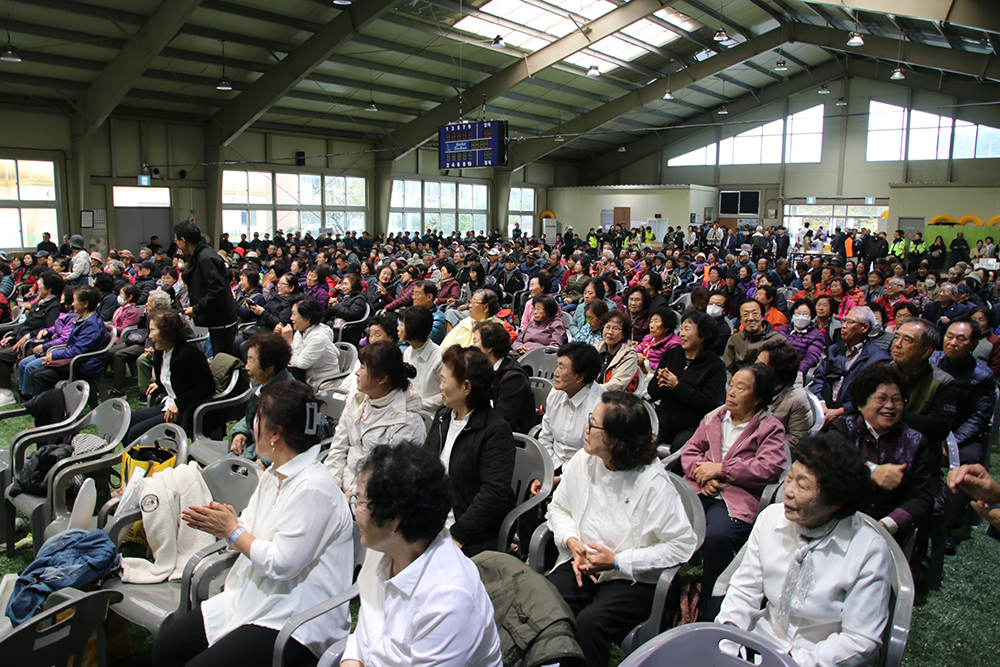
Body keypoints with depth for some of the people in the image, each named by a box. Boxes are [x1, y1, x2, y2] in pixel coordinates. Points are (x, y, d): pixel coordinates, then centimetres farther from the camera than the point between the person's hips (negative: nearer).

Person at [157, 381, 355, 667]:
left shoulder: (313, 489, -24)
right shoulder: (273, 474, 8)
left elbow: (282, 564, -24)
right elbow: (252, 533, 14)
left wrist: (232, 530, -12)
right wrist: (222, 523, -8)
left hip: (295, 620, -9)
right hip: (254, 599, 9)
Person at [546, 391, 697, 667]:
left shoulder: (653, 483, -15)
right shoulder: (582, 461, 1)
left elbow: (682, 545, -14)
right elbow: (558, 508, 16)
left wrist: (617, 561, -14)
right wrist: (571, 541, -6)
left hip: (632, 579, -4)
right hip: (581, 565, 5)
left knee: (590, 621, -31)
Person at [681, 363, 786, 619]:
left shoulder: (770, 428, 9)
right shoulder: (714, 417, 23)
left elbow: (770, 468, -8)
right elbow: (690, 450, 19)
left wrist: (720, 469, -9)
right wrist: (703, 475, -4)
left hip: (736, 496, -4)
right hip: (699, 490, 4)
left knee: (717, 535, -34)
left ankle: (710, 614, -16)